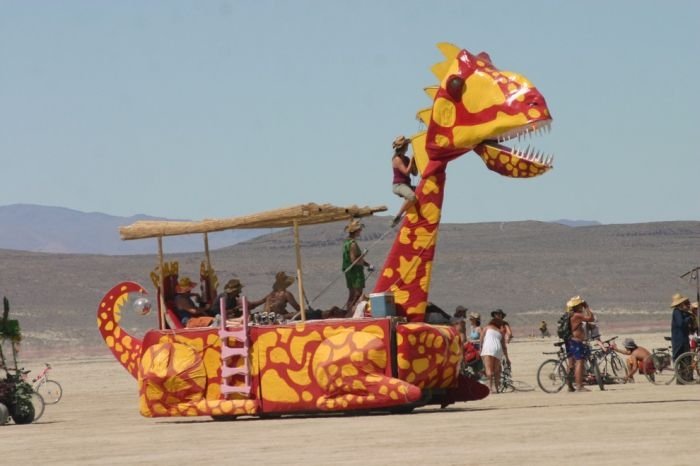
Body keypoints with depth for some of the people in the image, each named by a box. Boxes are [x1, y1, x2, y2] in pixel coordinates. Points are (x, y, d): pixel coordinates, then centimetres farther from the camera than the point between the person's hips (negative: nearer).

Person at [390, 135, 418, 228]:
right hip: (399, 185, -10)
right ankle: (397, 217, -29)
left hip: (406, 186, 10)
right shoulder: (397, 159, -10)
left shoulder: (406, 158, 15)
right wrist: (411, 161, -14)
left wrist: (415, 162, 4)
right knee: (412, 197, -39)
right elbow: (406, 172, -20)